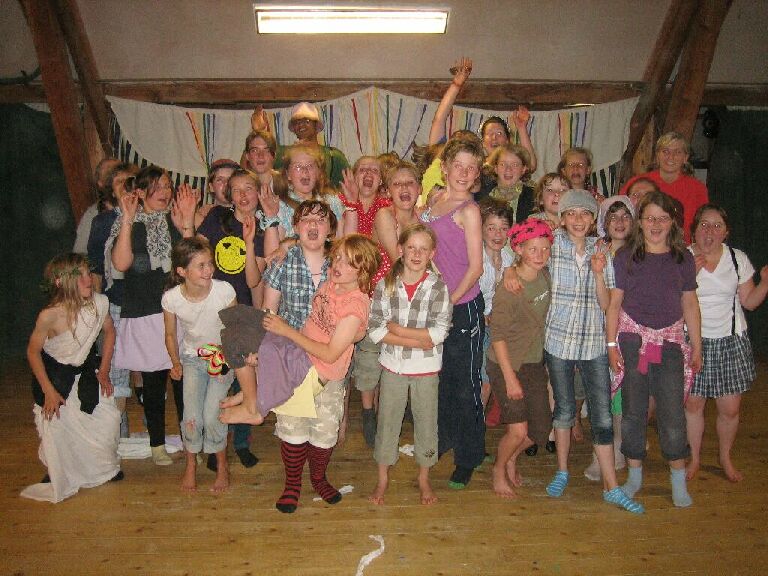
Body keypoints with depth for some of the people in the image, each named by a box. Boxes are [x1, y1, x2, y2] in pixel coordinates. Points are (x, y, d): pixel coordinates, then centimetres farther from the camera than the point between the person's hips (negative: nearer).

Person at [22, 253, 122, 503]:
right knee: (54, 427, -2)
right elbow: (33, 352, -15)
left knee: (109, 417, -2)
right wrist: (48, 391, -14)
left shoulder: (100, 302, -21)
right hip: (54, 373, -3)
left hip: (85, 370, 3)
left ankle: (105, 468, 25)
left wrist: (104, 371, 0)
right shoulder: (49, 316, -31)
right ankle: (56, 476, 27)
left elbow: (109, 332, -1)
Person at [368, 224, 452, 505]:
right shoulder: (386, 284, -6)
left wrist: (396, 329, -16)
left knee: (426, 422, 12)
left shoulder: (438, 286, -10)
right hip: (393, 366, 1)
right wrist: (415, 341, -19)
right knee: (387, 421, 12)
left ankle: (424, 479, 33)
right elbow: (374, 329, -11)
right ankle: (383, 479, 30)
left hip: (426, 369, -1)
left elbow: (439, 332, -16)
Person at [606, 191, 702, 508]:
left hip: (670, 342, 1)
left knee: (672, 412, -2)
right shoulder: (626, 256, 2)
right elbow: (614, 303, 2)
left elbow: (690, 304, 11)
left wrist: (697, 347, 10)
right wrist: (611, 344, -3)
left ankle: (678, 479, 15)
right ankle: (635, 475, 21)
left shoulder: (683, 258, 6)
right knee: (632, 411, 5)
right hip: (633, 341, -1)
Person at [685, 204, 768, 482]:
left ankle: (726, 458, 30)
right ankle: (694, 458, 27)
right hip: (693, 341, -1)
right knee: (693, 404, 5)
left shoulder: (738, 258, 1)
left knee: (730, 409, 5)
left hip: (730, 341, 2)